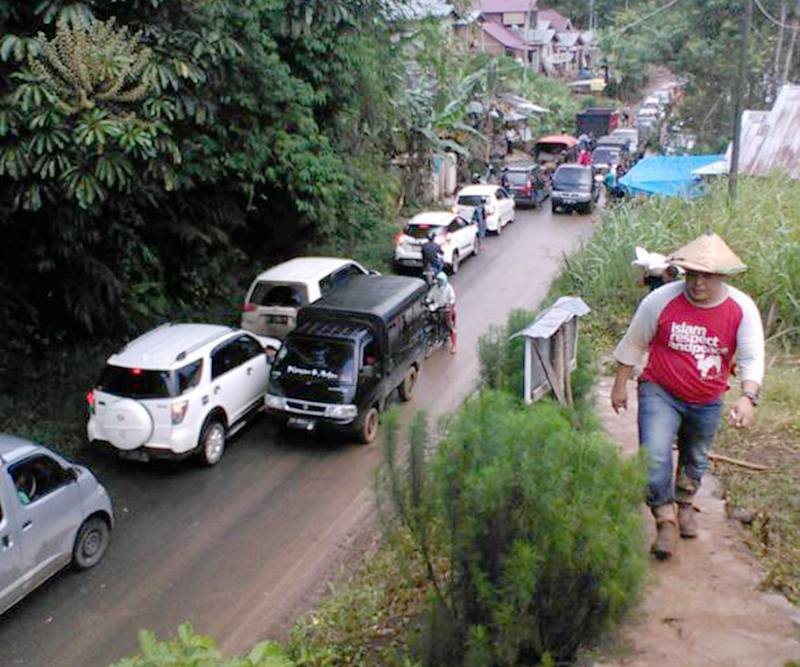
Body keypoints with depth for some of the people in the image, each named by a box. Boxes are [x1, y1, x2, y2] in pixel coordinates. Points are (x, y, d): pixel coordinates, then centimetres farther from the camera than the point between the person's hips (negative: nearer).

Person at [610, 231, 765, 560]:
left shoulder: (742, 309, -13)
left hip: (707, 403, 3)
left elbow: (752, 359, -15)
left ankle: (685, 503, 51)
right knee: (654, 457, -20)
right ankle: (666, 520, 1)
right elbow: (633, 344, -3)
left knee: (695, 460, 22)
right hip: (660, 394, -2)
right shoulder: (661, 300, -16)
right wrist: (620, 385, 3)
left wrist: (748, 397, -34)